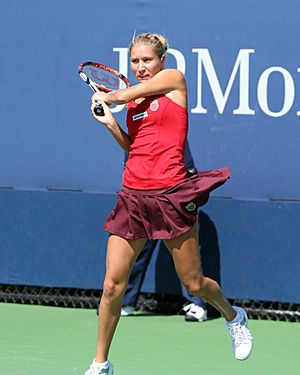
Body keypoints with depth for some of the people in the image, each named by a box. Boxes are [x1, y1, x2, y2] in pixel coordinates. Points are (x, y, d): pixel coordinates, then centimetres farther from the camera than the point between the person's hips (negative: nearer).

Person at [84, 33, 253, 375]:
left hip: (170, 196, -4)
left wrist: (104, 98, 19)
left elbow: (124, 94, -1)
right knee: (113, 285, -4)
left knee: (194, 284, 5)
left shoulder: (174, 79, 1)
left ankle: (233, 317, 37)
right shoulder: (133, 100, 15)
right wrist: (111, 125, 5)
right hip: (132, 196, 4)